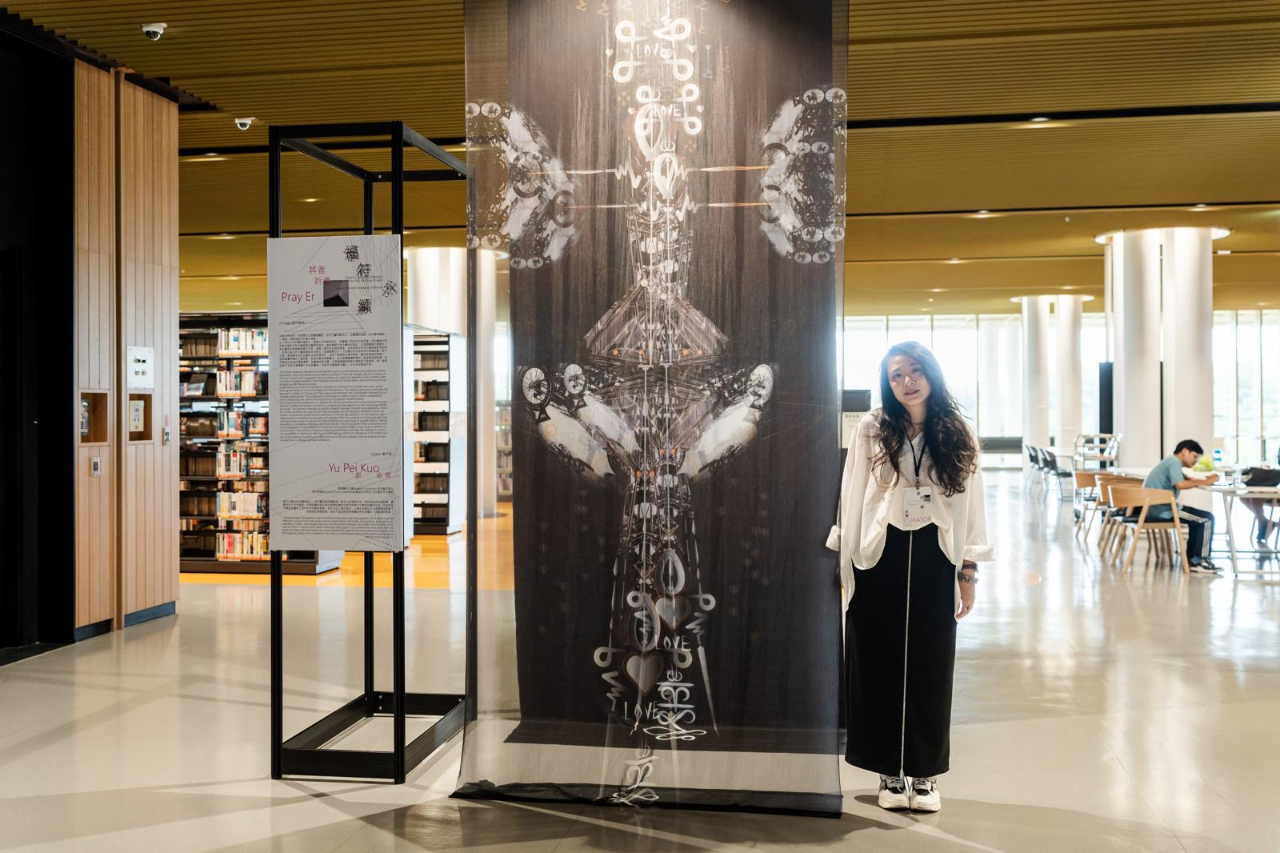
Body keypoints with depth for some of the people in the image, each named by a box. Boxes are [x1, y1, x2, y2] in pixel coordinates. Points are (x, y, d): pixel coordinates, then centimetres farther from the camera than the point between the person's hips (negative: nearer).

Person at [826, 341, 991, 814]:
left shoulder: (957, 435, 5)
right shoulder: (872, 430, -1)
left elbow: (970, 500, 6)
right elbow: (851, 496, -1)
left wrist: (969, 568, 3)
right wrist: (840, 558, -3)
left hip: (934, 558, 1)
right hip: (881, 559, -1)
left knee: (930, 667, 6)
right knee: (881, 665, 5)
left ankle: (925, 773, 19)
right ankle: (890, 771, 17)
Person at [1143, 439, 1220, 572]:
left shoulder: (1171, 462, 21)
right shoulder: (1174, 461, -11)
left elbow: (1186, 480, 18)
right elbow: (1180, 484, -27)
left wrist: (1205, 480, 3)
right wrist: (1204, 482, -19)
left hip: (1156, 508, 10)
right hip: (1161, 510, -10)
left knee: (1199, 518, 21)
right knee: (1207, 518, -6)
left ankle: (1192, 559, 21)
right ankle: (1198, 561, -3)